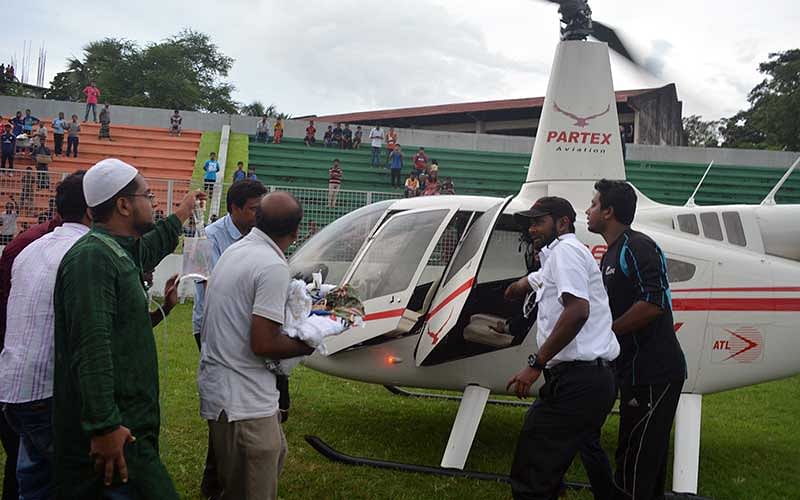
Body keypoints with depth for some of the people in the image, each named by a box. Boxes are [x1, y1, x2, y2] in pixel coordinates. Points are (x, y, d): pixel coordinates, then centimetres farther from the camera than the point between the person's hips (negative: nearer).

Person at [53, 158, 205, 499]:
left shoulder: (120, 252, 15)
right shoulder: (92, 257, -17)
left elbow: (149, 249, 41)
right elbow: (92, 348, -26)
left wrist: (181, 214, 54)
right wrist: (105, 427, -30)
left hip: (125, 420, 10)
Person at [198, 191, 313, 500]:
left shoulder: (234, 250, 8)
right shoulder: (274, 267, -21)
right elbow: (263, 344, -23)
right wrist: (307, 346, -7)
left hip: (217, 380, 10)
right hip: (242, 399, -10)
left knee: (273, 454, 26)